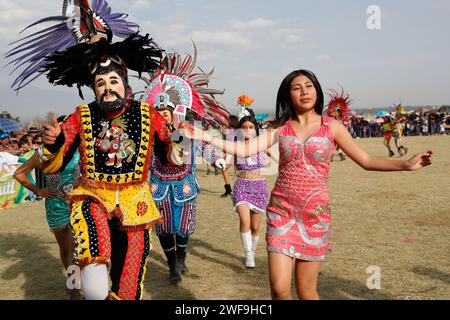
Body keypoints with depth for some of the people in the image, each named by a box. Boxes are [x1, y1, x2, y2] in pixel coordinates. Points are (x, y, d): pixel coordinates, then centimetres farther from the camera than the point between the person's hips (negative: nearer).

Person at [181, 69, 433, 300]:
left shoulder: (331, 126, 2)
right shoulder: (280, 128, 5)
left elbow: (367, 161, 1)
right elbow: (243, 150, -4)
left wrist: (406, 165, -11)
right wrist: (204, 136, -11)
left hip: (315, 213, -1)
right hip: (281, 211, 1)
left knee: (306, 290, 3)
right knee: (279, 288, -4)